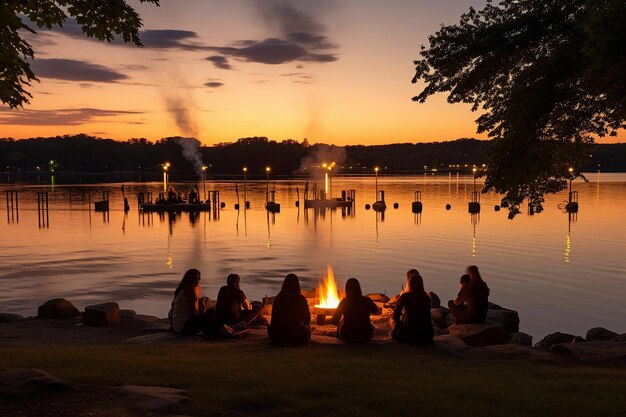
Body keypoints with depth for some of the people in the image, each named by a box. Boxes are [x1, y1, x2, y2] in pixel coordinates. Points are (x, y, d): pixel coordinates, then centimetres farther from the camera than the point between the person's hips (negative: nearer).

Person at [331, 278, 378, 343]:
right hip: (365, 337, 1)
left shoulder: (344, 302, -11)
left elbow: (334, 321, -4)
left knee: (339, 326, 32)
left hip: (348, 336, -1)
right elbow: (375, 311, 15)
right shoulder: (366, 300, -8)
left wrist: (339, 324, 18)